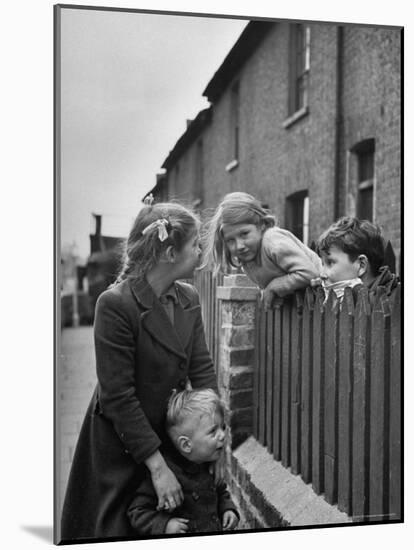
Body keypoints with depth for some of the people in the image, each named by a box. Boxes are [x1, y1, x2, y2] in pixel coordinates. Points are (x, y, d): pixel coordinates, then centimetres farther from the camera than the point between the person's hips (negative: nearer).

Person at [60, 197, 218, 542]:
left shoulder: (189, 298, -2)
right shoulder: (115, 303, -23)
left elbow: (202, 370, -1)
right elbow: (118, 396, -23)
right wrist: (157, 465, -22)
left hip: (170, 436, 6)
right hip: (120, 446, -6)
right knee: (119, 528, 10)